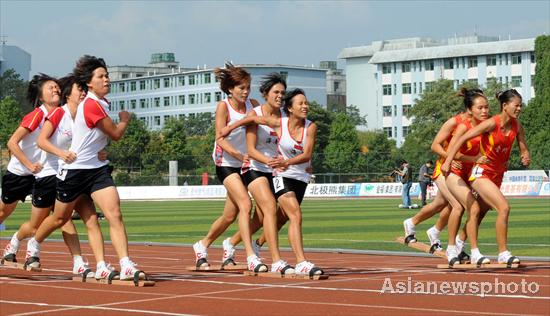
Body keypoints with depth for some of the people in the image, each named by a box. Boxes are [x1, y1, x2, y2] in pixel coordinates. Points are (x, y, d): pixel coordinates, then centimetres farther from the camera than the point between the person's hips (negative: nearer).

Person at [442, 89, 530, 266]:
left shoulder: (516, 126, -1)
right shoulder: (492, 124, -19)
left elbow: (523, 149, 8)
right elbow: (463, 138, -19)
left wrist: (526, 157, -17)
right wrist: (448, 162, -22)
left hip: (497, 175, 7)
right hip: (481, 173, -7)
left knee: (476, 213, 16)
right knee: (504, 207, -20)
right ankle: (503, 254, -16)